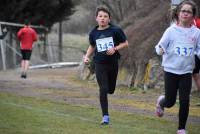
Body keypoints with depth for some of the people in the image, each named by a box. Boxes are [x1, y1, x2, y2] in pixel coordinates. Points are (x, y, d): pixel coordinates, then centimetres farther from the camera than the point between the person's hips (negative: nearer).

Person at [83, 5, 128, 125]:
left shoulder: (115, 30, -7)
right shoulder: (93, 33, 1)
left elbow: (125, 43, 0)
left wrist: (115, 49, -16)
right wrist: (87, 56, 3)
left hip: (113, 63, 0)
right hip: (100, 64, 0)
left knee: (111, 90, 12)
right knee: (103, 90, -11)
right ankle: (105, 117, -4)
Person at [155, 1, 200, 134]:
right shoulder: (171, 30, -7)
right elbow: (161, 47, -7)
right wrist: (160, 50, -30)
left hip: (187, 71, 1)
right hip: (171, 69, -1)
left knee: (185, 101, -2)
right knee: (170, 102, 4)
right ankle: (161, 102, 41)